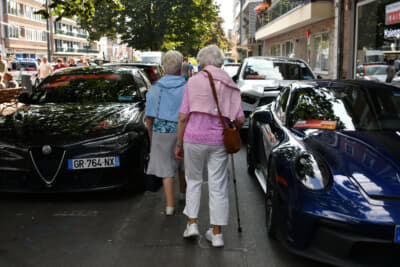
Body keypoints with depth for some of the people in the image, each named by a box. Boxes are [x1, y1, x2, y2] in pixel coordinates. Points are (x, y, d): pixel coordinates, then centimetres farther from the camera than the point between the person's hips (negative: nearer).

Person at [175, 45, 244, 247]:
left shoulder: (193, 82, -3)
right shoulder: (229, 85, 3)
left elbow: (183, 117, -6)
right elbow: (240, 119, -3)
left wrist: (179, 144, 2)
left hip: (194, 139, -1)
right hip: (218, 141, 1)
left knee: (193, 180, 18)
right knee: (218, 186, 8)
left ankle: (192, 223, 15)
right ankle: (216, 233, 14)